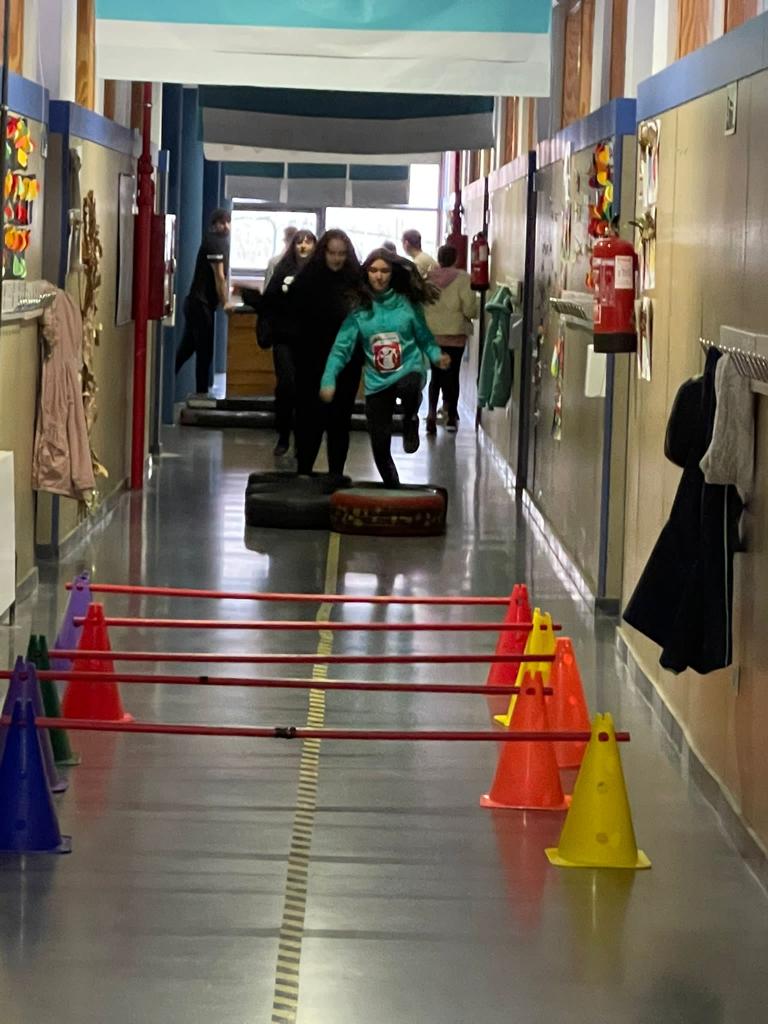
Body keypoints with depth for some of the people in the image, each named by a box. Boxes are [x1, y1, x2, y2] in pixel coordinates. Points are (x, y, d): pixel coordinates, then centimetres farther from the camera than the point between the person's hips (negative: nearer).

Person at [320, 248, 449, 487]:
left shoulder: (407, 303, -2)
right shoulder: (359, 310, -1)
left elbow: (424, 337, 7)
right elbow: (341, 348, -5)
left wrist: (437, 356, -12)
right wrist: (329, 380, -16)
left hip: (408, 371, -2)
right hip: (377, 382, 2)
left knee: (409, 386, -41)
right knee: (380, 447, 3)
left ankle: (410, 421, -7)